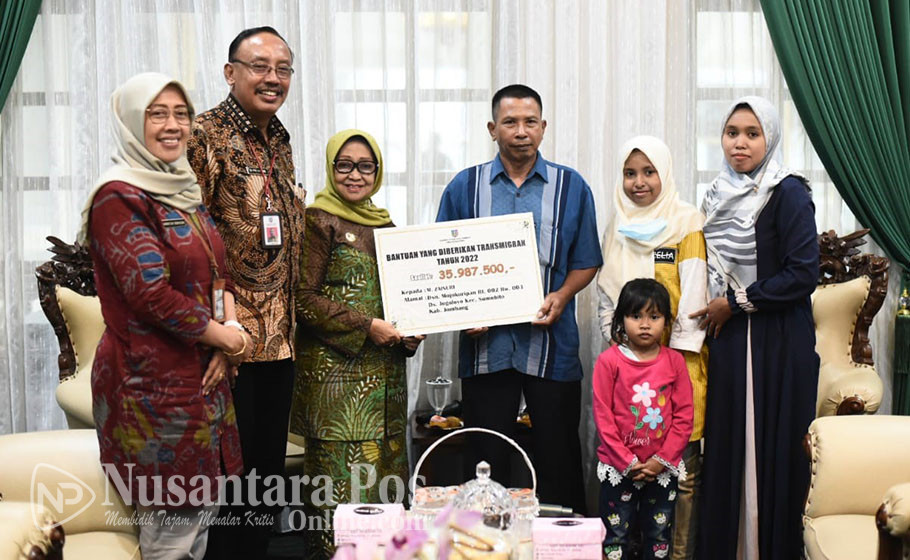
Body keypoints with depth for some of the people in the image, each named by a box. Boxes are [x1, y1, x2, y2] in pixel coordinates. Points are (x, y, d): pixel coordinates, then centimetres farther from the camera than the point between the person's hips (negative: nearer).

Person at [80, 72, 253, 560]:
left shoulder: (183, 190, 13)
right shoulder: (118, 197, -14)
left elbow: (218, 271, 13)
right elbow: (151, 294, -20)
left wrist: (231, 327, -5)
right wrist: (223, 336, -11)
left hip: (204, 372, 8)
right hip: (153, 380, -8)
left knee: (203, 505, 16)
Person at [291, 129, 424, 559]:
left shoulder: (384, 224, 15)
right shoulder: (320, 221, -5)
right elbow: (304, 299, -11)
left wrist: (411, 331, 3)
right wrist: (366, 326, -16)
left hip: (384, 372, 7)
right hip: (335, 367, -6)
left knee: (384, 467, 9)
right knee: (342, 474, -5)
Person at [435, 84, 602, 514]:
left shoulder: (571, 187, 6)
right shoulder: (465, 186, 6)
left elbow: (586, 262, 8)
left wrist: (561, 297, -10)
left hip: (551, 344, 0)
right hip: (485, 344, 1)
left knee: (558, 458, 6)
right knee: (486, 462, 8)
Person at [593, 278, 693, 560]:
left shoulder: (674, 361, -1)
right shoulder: (609, 361, -7)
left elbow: (684, 415, -1)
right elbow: (602, 416, -8)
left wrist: (662, 460, -9)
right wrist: (628, 462, -11)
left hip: (663, 468, 2)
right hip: (618, 468, -2)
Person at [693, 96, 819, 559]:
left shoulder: (788, 193, -7)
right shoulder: (719, 195, 13)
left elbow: (802, 274, -15)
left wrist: (735, 303, -10)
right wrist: (713, 313, 11)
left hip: (777, 344, -5)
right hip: (727, 340, 6)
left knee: (771, 451, -3)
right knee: (724, 450, 5)